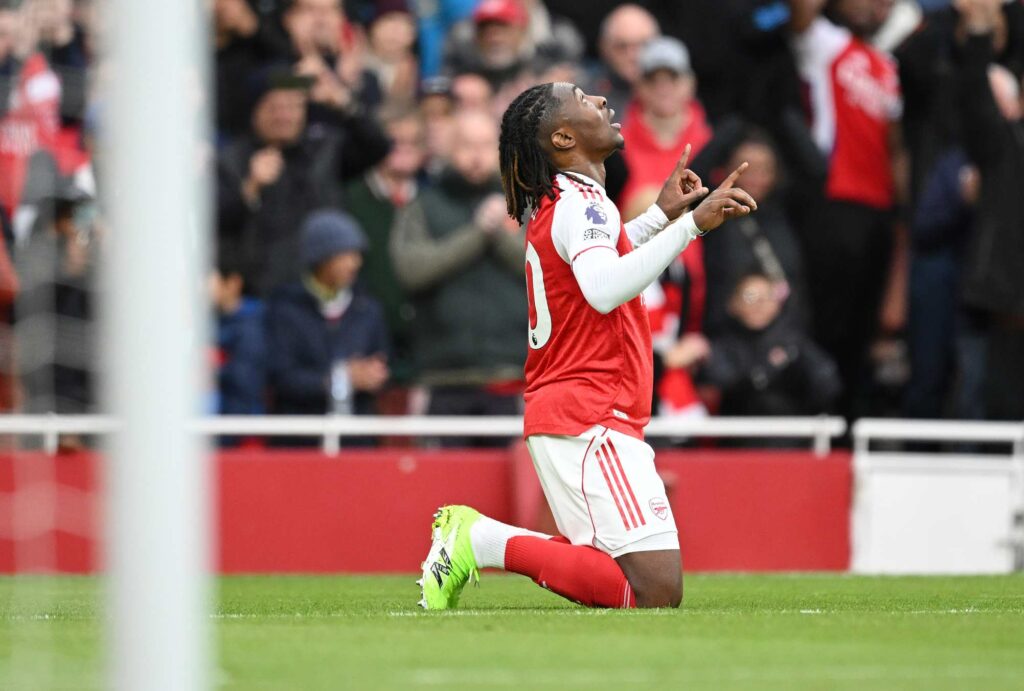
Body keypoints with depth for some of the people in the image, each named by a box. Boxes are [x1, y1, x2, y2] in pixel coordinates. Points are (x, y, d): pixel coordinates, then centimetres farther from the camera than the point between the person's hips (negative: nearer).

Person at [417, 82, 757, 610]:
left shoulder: (556, 203, 17)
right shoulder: (581, 200, -11)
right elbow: (604, 289, -31)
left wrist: (660, 214, 36)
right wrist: (692, 223, -32)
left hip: (557, 417, 10)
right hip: (590, 420, -10)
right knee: (657, 589, -18)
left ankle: (471, 534, 8)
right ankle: (485, 542, -15)